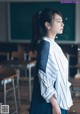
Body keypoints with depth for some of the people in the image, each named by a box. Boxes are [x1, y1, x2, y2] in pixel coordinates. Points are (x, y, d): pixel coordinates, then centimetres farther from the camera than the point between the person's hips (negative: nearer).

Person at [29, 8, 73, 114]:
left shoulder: (53, 44, 9)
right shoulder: (45, 44, -17)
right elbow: (43, 76, -21)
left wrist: (66, 99, 17)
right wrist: (54, 104, -22)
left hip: (58, 98, 8)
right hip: (49, 101, -8)